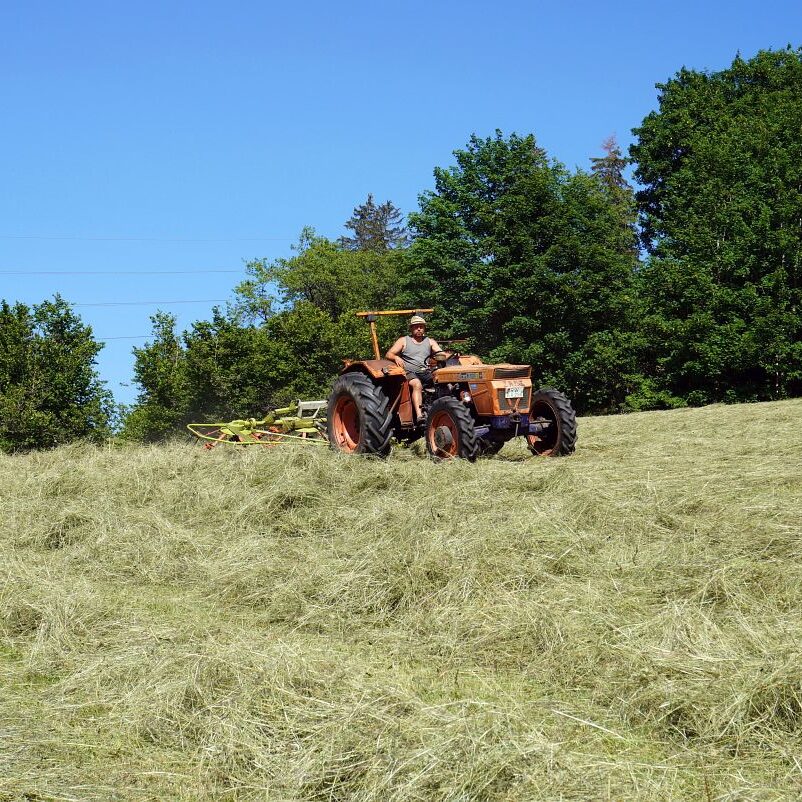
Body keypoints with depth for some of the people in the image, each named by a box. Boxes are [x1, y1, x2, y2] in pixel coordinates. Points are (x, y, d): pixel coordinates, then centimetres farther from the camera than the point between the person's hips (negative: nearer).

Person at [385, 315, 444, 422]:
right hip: (410, 373, -3)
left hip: (426, 373, 3)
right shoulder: (403, 341, 13)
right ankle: (419, 414, -51)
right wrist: (396, 357, -19)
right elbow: (388, 354, 5)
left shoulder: (430, 342, 21)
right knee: (417, 384, -36)